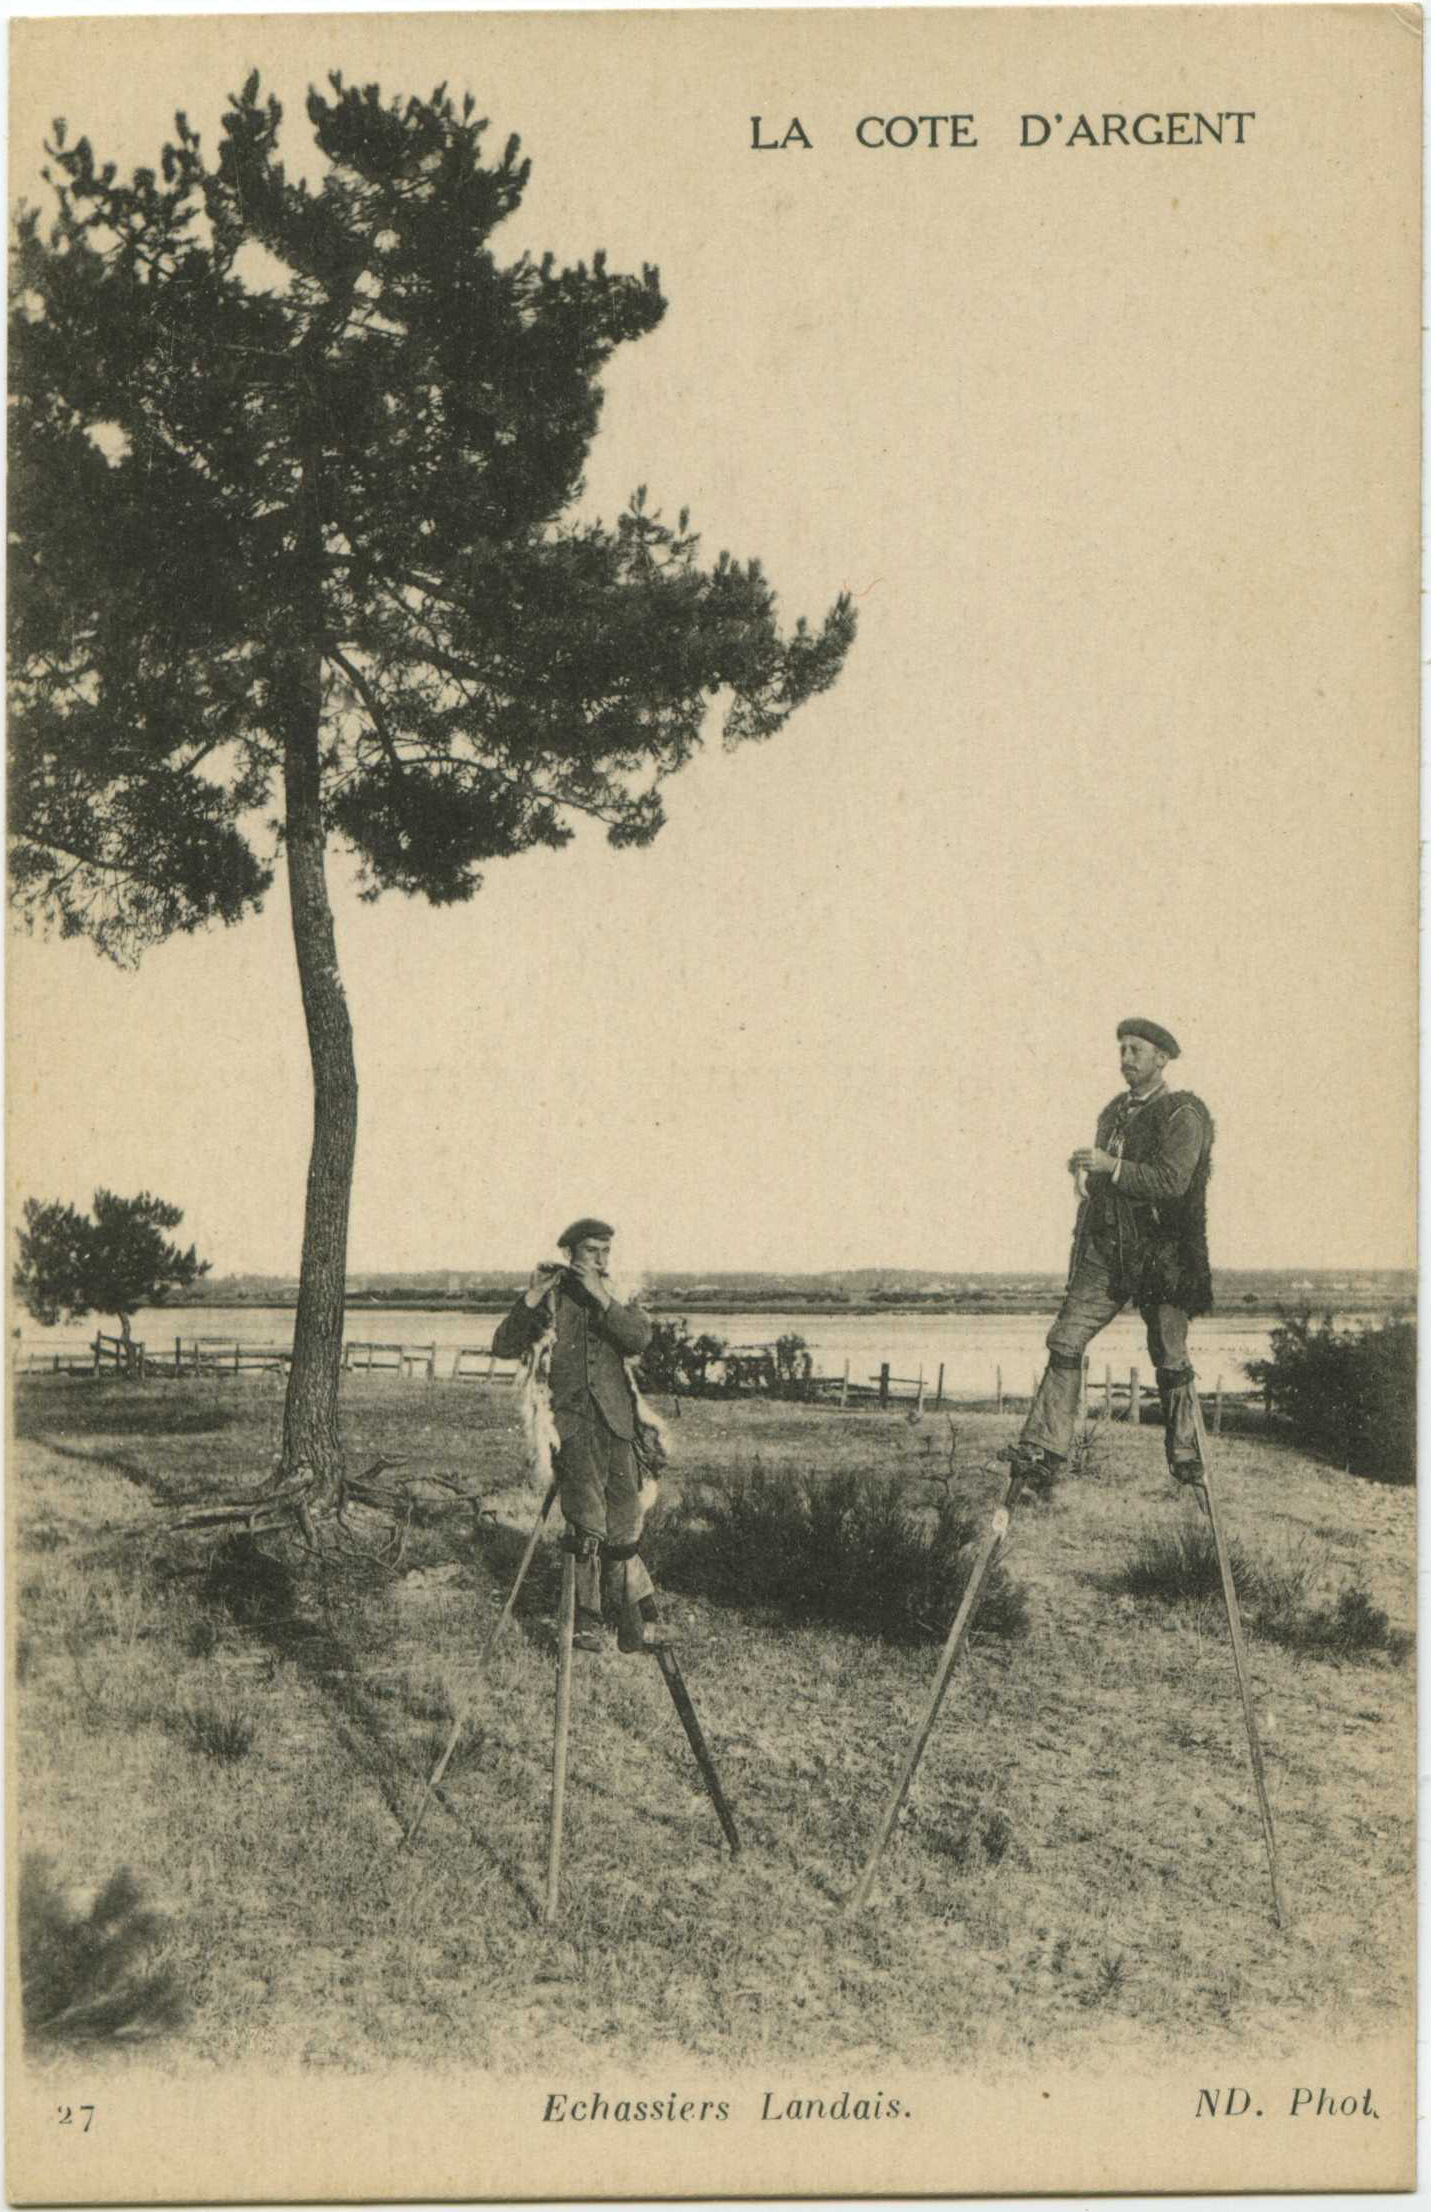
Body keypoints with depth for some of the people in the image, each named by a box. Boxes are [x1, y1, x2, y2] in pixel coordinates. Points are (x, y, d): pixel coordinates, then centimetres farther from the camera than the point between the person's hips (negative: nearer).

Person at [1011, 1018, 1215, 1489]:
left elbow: (1173, 1180, -18)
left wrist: (1111, 1167, -23)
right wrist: (1087, 1172, 9)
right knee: (1066, 1340, -7)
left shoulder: (1182, 1115, -5)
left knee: (1170, 1359, 3)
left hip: (1161, 1253, -6)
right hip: (1106, 1251, 6)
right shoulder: (1114, 1113, 18)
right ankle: (1045, 1450, -10)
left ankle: (1184, 1456, 19)